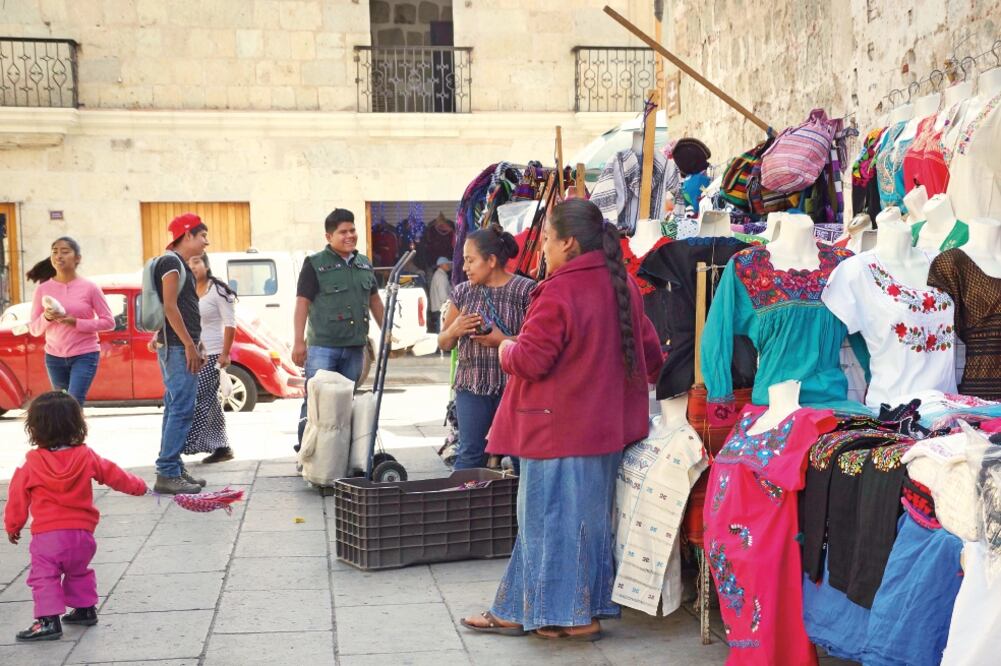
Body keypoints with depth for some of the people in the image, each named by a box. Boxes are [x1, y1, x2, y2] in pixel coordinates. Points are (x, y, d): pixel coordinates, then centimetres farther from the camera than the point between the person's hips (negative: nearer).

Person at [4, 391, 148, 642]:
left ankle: (48, 619, -9)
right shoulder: (86, 457, 1)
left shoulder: (31, 464, -5)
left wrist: (12, 526, 17)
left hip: (46, 534, -4)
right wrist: (138, 486, 28)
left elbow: (18, 499, 2)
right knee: (79, 572, 24)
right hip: (81, 530, 4)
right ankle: (85, 608, 31)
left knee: (44, 576, 0)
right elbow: (114, 475, 11)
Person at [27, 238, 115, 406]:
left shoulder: (89, 288, -6)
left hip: (84, 355, -4)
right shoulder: (43, 289, 1)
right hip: (54, 357, 4)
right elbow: (34, 329, 5)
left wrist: (77, 323, -17)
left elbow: (109, 321, -5)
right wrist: (46, 318, -17)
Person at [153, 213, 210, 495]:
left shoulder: (180, 265, 20)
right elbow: (169, 307, -17)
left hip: (182, 347, 10)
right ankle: (167, 474, -12)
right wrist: (189, 345, -18)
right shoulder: (171, 262, -10)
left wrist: (197, 346, 18)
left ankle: (173, 469, 17)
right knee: (181, 410, -12)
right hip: (177, 347, -10)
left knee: (176, 408, 12)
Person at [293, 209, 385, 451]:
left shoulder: (365, 264, 13)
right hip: (323, 345, -6)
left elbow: (374, 300, 22)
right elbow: (302, 302, -7)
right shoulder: (315, 264, -4)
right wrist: (299, 341, -13)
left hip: (355, 345, 6)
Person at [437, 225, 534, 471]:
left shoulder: (526, 290, -4)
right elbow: (443, 344, 16)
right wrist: (454, 330, -6)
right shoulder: (463, 293, 11)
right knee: (469, 454, 4)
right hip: (471, 386, 4)